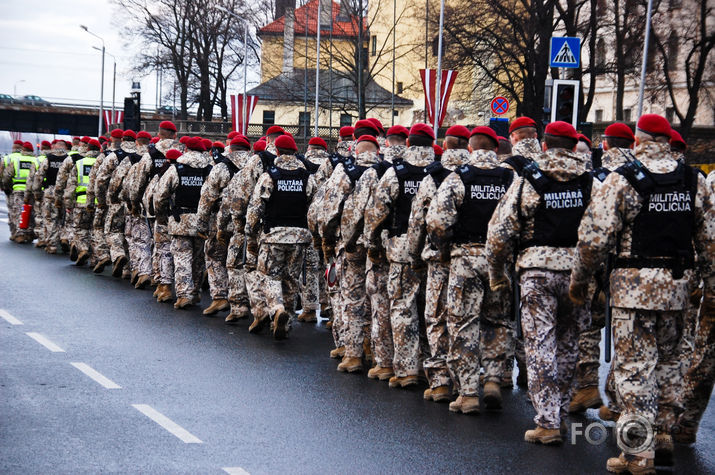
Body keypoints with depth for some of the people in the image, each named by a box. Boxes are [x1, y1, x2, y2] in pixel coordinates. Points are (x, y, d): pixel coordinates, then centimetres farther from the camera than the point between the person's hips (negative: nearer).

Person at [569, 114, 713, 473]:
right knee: (667, 360, 18)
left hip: (634, 283, -5)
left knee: (635, 365, -2)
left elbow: (595, 238, -11)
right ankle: (663, 436, 23)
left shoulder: (622, 180, -9)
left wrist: (579, 278, 2)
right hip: (677, 284, 5)